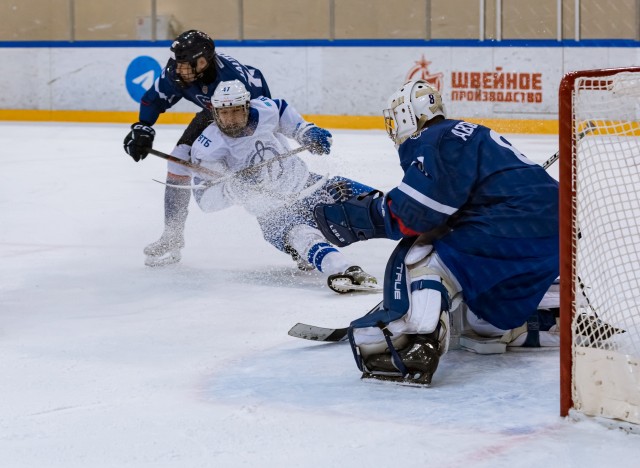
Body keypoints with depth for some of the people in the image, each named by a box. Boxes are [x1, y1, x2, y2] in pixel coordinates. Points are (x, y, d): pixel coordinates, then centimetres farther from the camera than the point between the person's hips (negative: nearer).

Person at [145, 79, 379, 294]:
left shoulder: (264, 111, -7)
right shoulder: (208, 148, -17)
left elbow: (281, 109, 20)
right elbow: (205, 198, -16)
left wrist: (306, 132, 7)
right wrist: (233, 187, -34)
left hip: (306, 184, 6)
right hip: (273, 212, -6)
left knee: (362, 196, -2)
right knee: (300, 234, -38)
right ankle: (344, 271, -61)